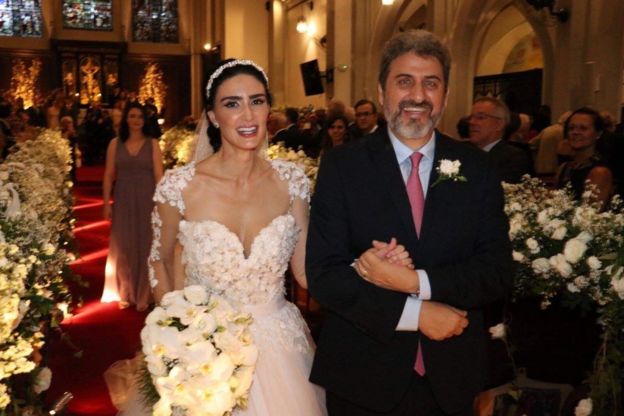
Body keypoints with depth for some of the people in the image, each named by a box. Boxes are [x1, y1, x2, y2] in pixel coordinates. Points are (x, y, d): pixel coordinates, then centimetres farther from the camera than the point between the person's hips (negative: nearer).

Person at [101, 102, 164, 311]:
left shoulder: (152, 144, 0)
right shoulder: (115, 143, 4)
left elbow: (159, 175, -3)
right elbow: (108, 175, 4)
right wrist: (106, 203, -1)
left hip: (147, 201, -1)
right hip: (123, 202, 1)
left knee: (145, 245, 6)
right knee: (123, 247, 7)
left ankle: (143, 295, 19)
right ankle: (124, 294, 22)